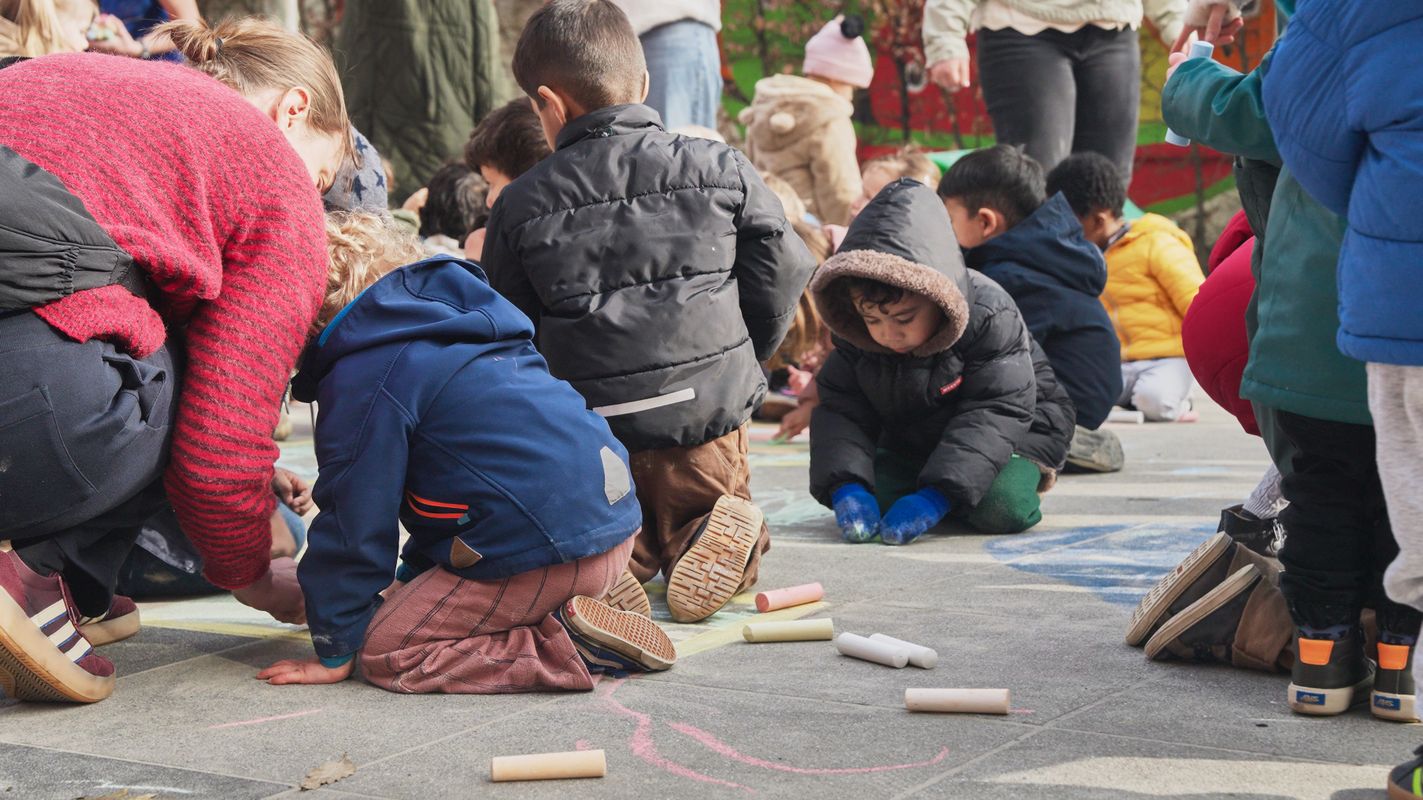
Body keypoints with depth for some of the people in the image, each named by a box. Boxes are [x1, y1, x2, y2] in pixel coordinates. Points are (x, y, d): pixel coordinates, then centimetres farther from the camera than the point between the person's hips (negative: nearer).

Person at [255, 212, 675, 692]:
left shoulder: (361, 380, -5)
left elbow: (354, 523, -4)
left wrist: (335, 651, 5)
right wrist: (413, 576, 38)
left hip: (544, 550, -10)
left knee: (384, 652, -4)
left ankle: (570, 648, -14)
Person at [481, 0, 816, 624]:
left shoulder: (520, 206, -2)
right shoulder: (719, 169, -1)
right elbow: (783, 274, 1)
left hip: (587, 437, 0)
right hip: (709, 413, 0)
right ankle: (714, 543, -11)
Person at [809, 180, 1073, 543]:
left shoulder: (991, 318, -30)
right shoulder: (855, 337, -16)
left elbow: (995, 413, -32)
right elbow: (841, 410, -14)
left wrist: (934, 496, -42)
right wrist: (845, 488, -34)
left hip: (1016, 427, -4)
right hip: (909, 441, 4)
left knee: (1001, 507, -31)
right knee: (872, 496, -20)